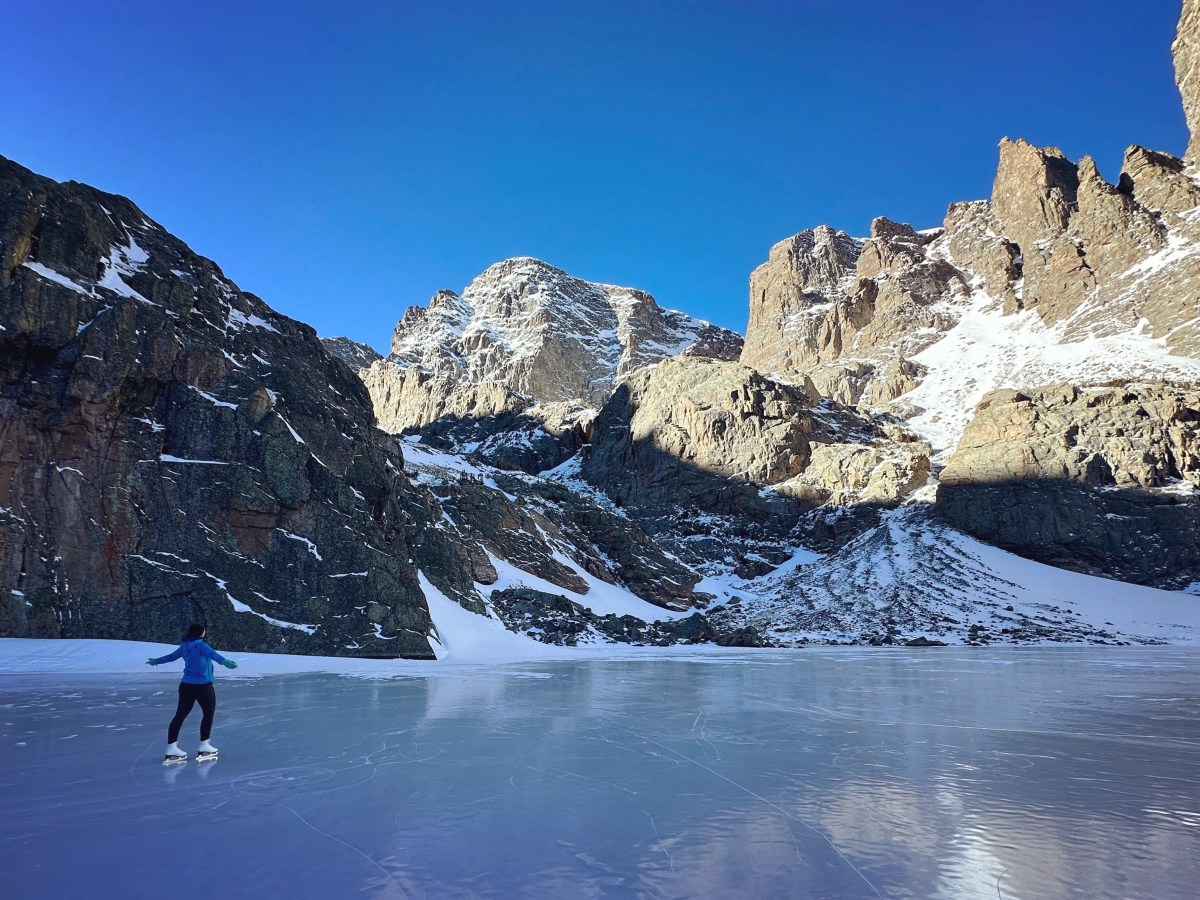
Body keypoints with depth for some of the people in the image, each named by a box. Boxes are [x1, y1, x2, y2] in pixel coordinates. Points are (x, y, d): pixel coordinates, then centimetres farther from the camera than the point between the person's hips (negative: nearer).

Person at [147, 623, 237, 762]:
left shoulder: (184, 647, 9)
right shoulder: (201, 645, -12)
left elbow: (171, 656, 26)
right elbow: (213, 654, -32)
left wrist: (156, 661, 46)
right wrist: (225, 662, -49)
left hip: (186, 685, 7)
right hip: (203, 686, -7)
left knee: (180, 715, 8)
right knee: (209, 714, 8)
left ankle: (171, 748, 8)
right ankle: (204, 745, 11)